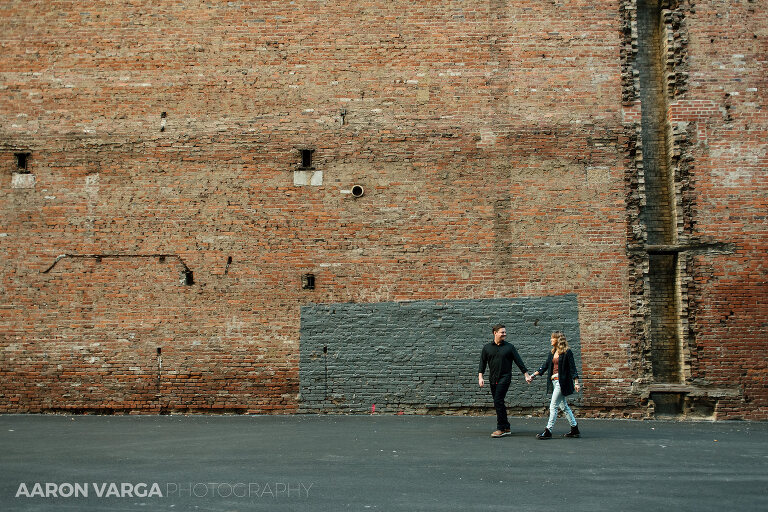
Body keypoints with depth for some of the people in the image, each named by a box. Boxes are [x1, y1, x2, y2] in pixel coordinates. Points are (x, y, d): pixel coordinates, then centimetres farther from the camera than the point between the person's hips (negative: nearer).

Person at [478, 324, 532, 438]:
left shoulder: (509, 347, 4)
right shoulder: (487, 347, 9)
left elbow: (519, 361, 6)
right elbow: (482, 363, 9)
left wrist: (526, 375, 3)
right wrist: (480, 377, -2)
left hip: (505, 377, -4)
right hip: (493, 379, 4)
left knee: (498, 402, -14)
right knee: (499, 404, 7)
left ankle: (501, 429, -9)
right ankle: (506, 428, 17)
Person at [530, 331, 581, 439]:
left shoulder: (567, 352, -7)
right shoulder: (551, 353, 14)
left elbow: (572, 368, -8)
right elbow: (545, 366, 17)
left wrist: (576, 382, -12)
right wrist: (534, 375, 11)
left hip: (562, 382, -8)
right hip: (553, 381, 8)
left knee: (553, 406, -8)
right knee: (564, 406, 12)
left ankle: (548, 431, -5)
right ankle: (575, 430, 21)